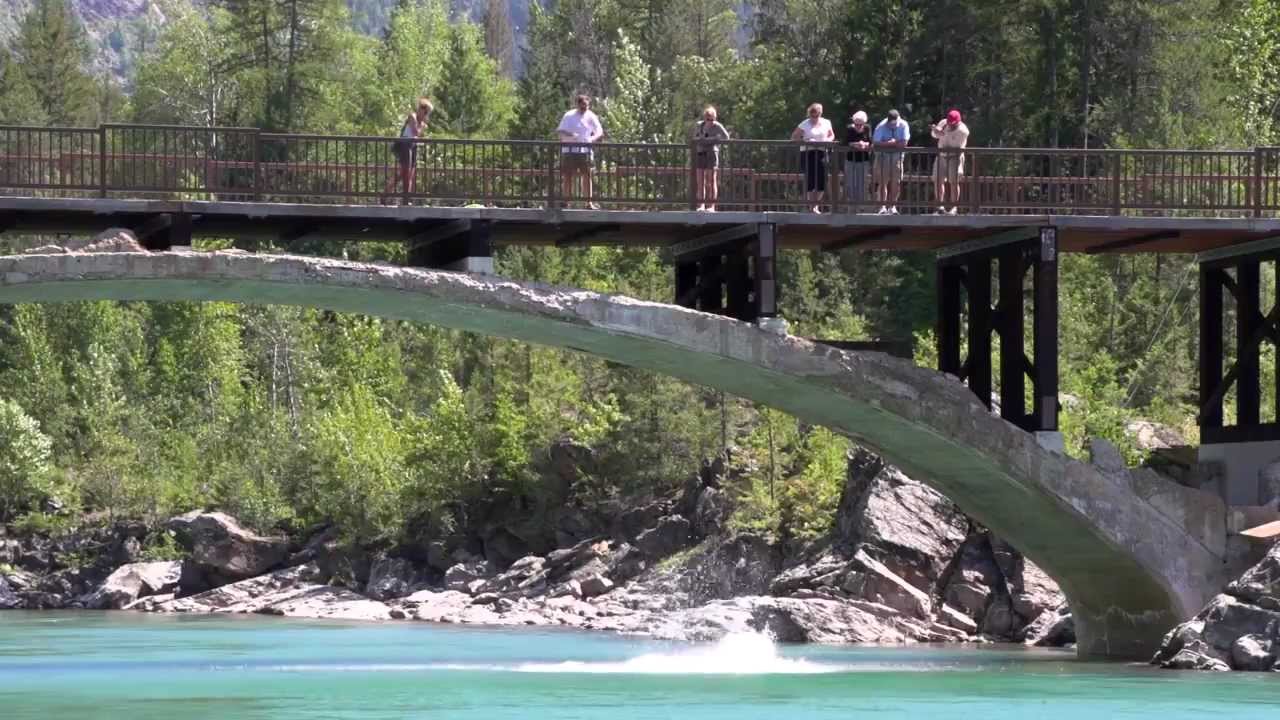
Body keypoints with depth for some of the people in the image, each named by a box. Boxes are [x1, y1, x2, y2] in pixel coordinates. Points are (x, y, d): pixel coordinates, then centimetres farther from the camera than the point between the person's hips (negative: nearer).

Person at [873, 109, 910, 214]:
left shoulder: (903, 125, -11)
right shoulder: (881, 127, -14)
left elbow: (904, 143, -18)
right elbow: (876, 143, -22)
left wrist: (887, 143, -18)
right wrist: (891, 143, -25)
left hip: (897, 155, 1)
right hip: (883, 155, -1)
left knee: (896, 182, -1)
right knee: (883, 181, -6)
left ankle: (893, 206, 8)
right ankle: (883, 206, -3)